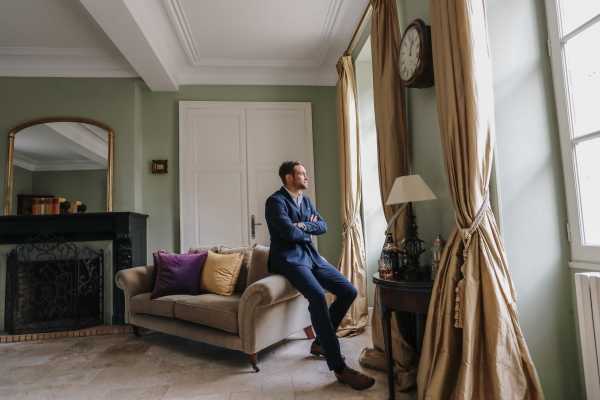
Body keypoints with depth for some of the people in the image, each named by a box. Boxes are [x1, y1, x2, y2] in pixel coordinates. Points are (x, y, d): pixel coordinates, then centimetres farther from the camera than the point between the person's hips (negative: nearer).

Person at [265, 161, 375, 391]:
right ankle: (339, 367, -24)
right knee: (318, 296, -31)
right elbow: (290, 233, -21)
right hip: (288, 258, -8)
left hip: (311, 255, 8)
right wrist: (308, 229, -1)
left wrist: (302, 226, -11)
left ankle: (320, 342, 14)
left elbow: (323, 226, 8)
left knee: (349, 291, -2)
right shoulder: (275, 201, -10)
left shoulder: (306, 200, 17)